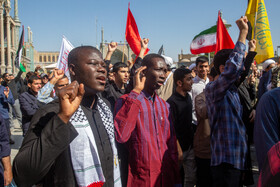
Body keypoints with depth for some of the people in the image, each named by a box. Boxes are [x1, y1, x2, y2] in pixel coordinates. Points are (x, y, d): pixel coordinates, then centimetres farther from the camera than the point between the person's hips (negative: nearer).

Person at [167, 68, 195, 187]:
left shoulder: (188, 97, 8)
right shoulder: (172, 102, -17)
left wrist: (193, 141, 16)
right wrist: (177, 149, -18)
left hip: (190, 146, 7)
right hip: (180, 148, -7)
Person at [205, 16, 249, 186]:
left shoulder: (233, 90, 13)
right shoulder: (213, 88, -14)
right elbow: (233, 68, -30)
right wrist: (243, 33, -24)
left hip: (237, 158, 9)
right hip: (225, 160, -9)